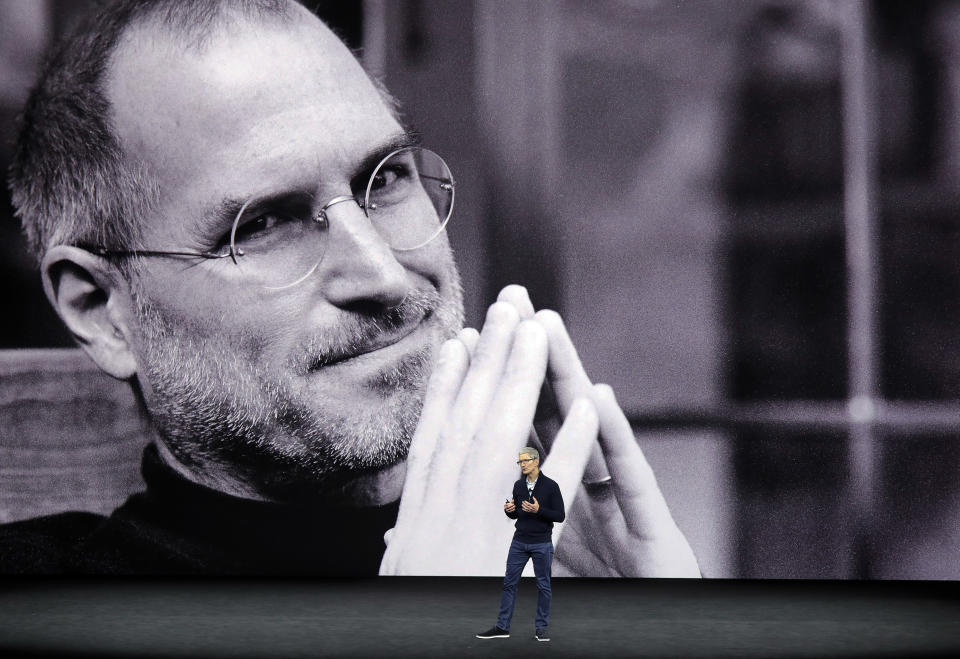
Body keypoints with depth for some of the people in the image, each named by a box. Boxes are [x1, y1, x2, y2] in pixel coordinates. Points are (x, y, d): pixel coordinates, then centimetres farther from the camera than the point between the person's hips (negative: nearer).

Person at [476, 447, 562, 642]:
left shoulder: (550, 486, -8)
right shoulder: (518, 486, 6)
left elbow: (560, 516, -9)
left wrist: (539, 510, -23)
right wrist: (509, 510, -7)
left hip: (542, 544, -4)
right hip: (519, 542, 4)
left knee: (543, 586, 4)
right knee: (509, 583, 4)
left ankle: (541, 627, 14)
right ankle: (502, 627, 10)